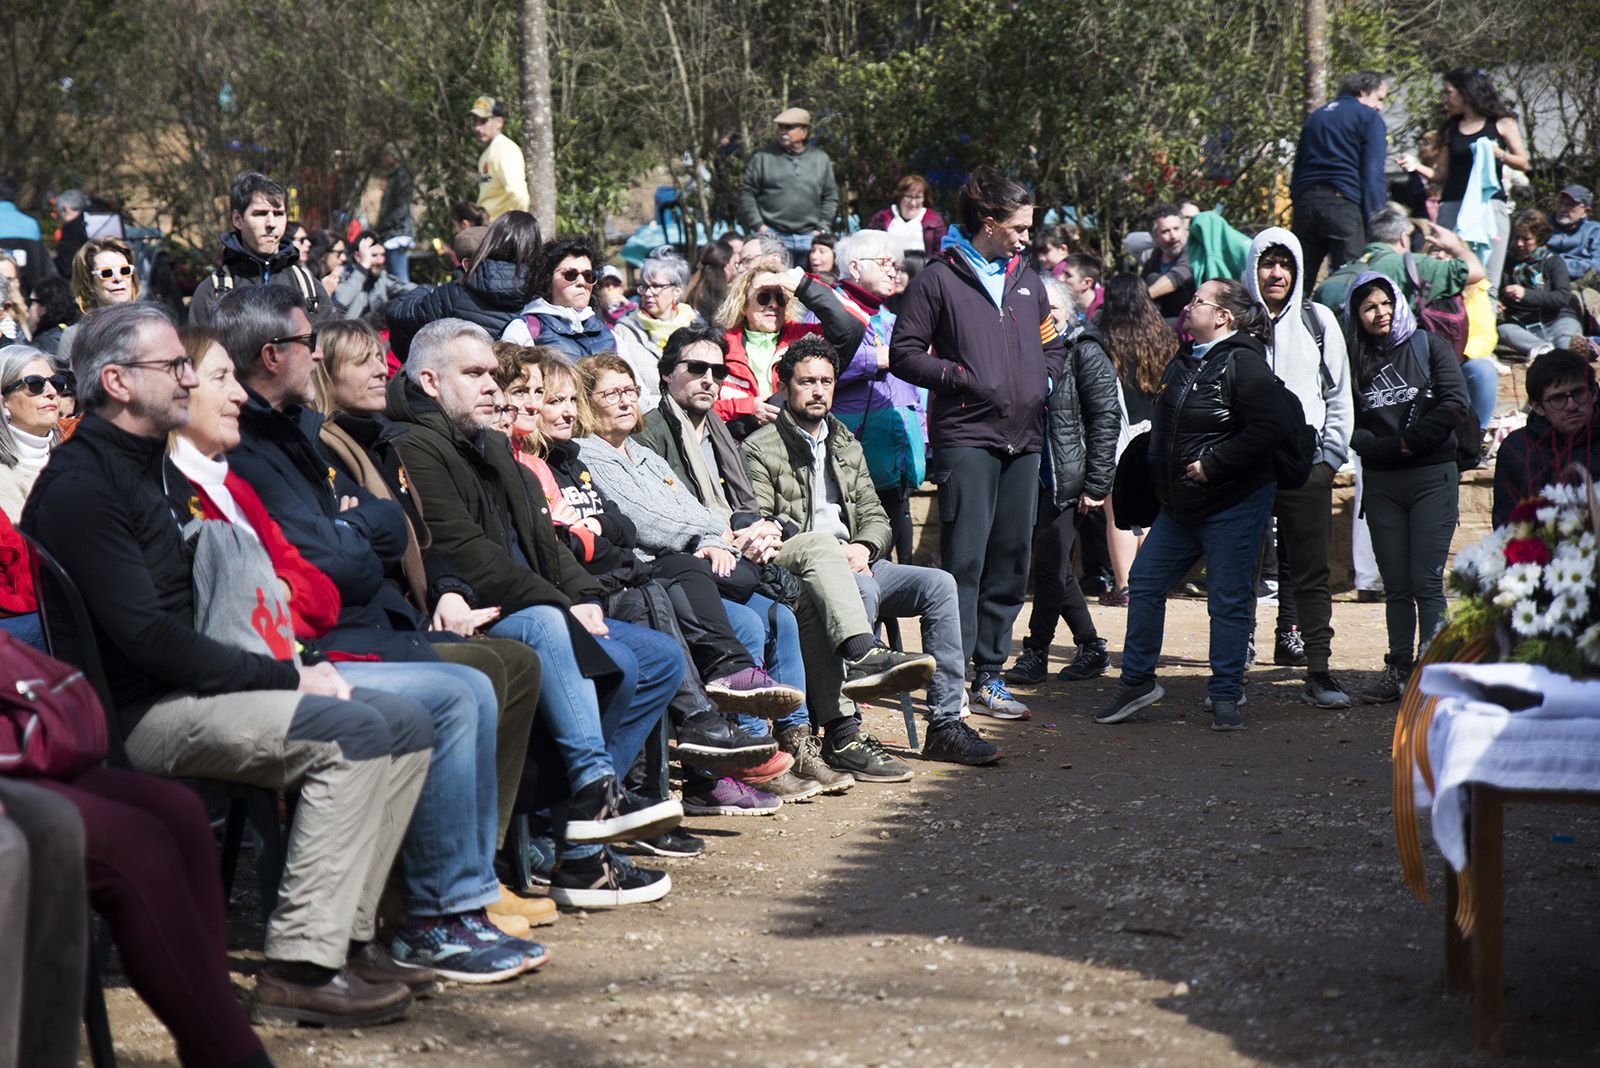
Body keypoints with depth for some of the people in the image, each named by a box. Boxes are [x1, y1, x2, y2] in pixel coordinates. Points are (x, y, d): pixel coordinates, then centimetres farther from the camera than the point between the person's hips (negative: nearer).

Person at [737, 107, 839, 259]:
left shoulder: (821, 159, 9)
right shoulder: (763, 157, 2)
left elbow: (831, 197, 14)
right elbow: (746, 192, 2)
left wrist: (821, 228, 4)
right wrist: (758, 225, -6)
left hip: (809, 237, 2)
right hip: (772, 234, -2)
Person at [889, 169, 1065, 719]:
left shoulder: (1027, 281, 19)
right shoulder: (938, 280, 1)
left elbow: (1051, 345, 30)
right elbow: (904, 353, -2)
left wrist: (1044, 380, 10)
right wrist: (960, 377, -12)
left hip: (1023, 441, 6)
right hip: (965, 437, -6)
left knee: (1010, 561, 7)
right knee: (964, 559, -12)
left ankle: (989, 676, 14)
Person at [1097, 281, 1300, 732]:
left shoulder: (1243, 363, -14)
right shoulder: (1183, 363, 12)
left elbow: (1272, 425, -24)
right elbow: (1162, 425, 26)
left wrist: (1213, 463, -20)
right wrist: (1158, 478, 12)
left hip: (1234, 506, -8)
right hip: (1179, 507, 9)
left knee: (1228, 601, -1)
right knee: (1144, 584, 8)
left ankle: (1224, 696, 9)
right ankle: (1137, 682, 18)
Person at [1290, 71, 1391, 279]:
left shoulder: (1315, 116, 24)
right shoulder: (1370, 118, 3)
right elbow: (1372, 176, -6)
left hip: (1305, 201, 6)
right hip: (1343, 203, -6)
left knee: (1298, 282, 7)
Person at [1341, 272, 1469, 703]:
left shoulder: (1428, 346, 3)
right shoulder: (1355, 361, 11)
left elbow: (1456, 403, -7)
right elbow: (1350, 425, 4)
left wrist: (1411, 441, -9)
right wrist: (1387, 448, -11)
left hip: (1432, 477, -3)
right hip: (1381, 483, 3)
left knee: (1426, 582, -9)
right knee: (1396, 586, 5)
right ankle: (1399, 668, 9)